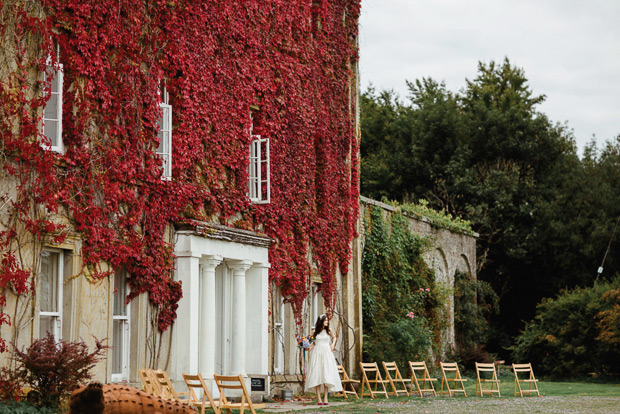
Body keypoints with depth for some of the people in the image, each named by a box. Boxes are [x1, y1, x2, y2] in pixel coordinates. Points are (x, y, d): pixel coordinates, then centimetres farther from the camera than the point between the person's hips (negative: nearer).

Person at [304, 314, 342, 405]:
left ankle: (325, 398, -3)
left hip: (327, 353, 1)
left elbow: (334, 338, 26)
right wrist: (308, 347, -4)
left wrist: (333, 344, 9)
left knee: (327, 375, -6)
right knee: (317, 375, -7)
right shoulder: (315, 332, 6)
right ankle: (319, 399, -8)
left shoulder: (328, 331, 8)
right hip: (317, 353, -1)